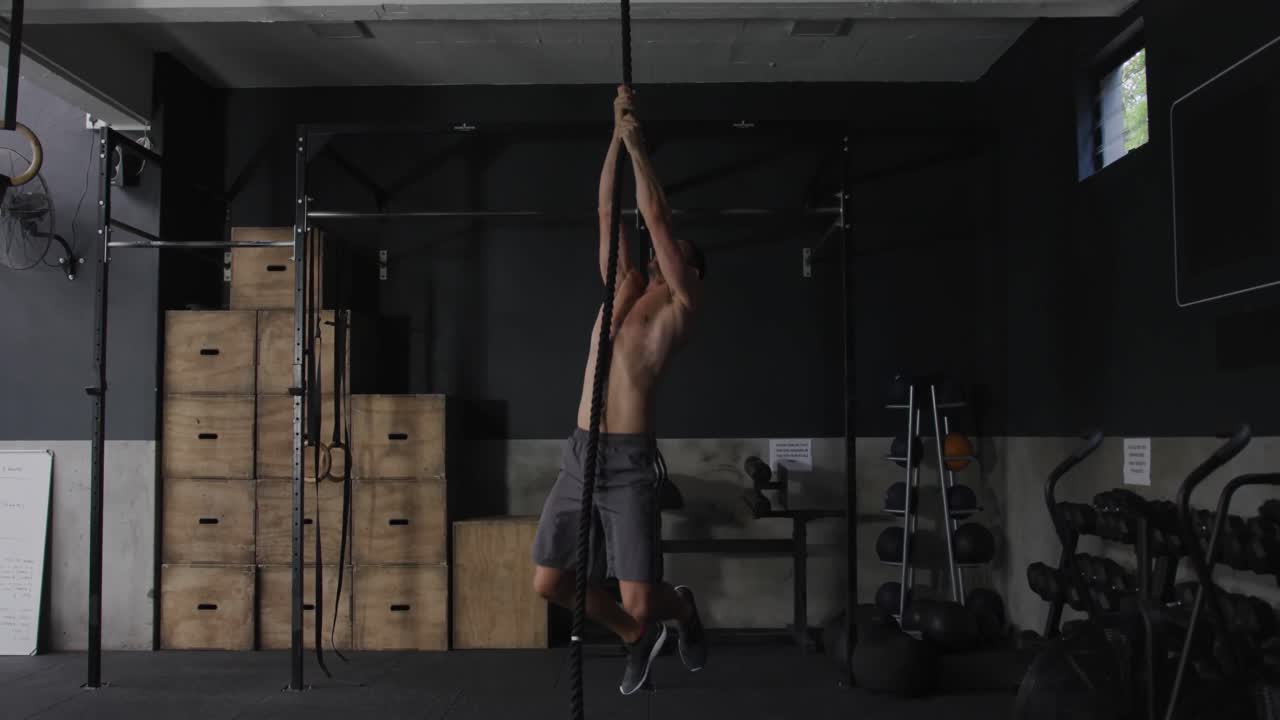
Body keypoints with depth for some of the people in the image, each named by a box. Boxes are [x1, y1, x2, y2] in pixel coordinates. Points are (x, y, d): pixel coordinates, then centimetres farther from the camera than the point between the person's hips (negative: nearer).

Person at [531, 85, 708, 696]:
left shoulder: (680, 303, 3)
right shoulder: (623, 288, 18)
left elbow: (656, 215, -3)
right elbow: (608, 209, 17)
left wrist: (639, 145, 4)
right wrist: (618, 132, 16)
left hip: (628, 461, -6)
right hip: (579, 453, 6)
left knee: (640, 600, -6)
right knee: (550, 583, 6)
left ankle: (683, 608, 32)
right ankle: (638, 637, 32)